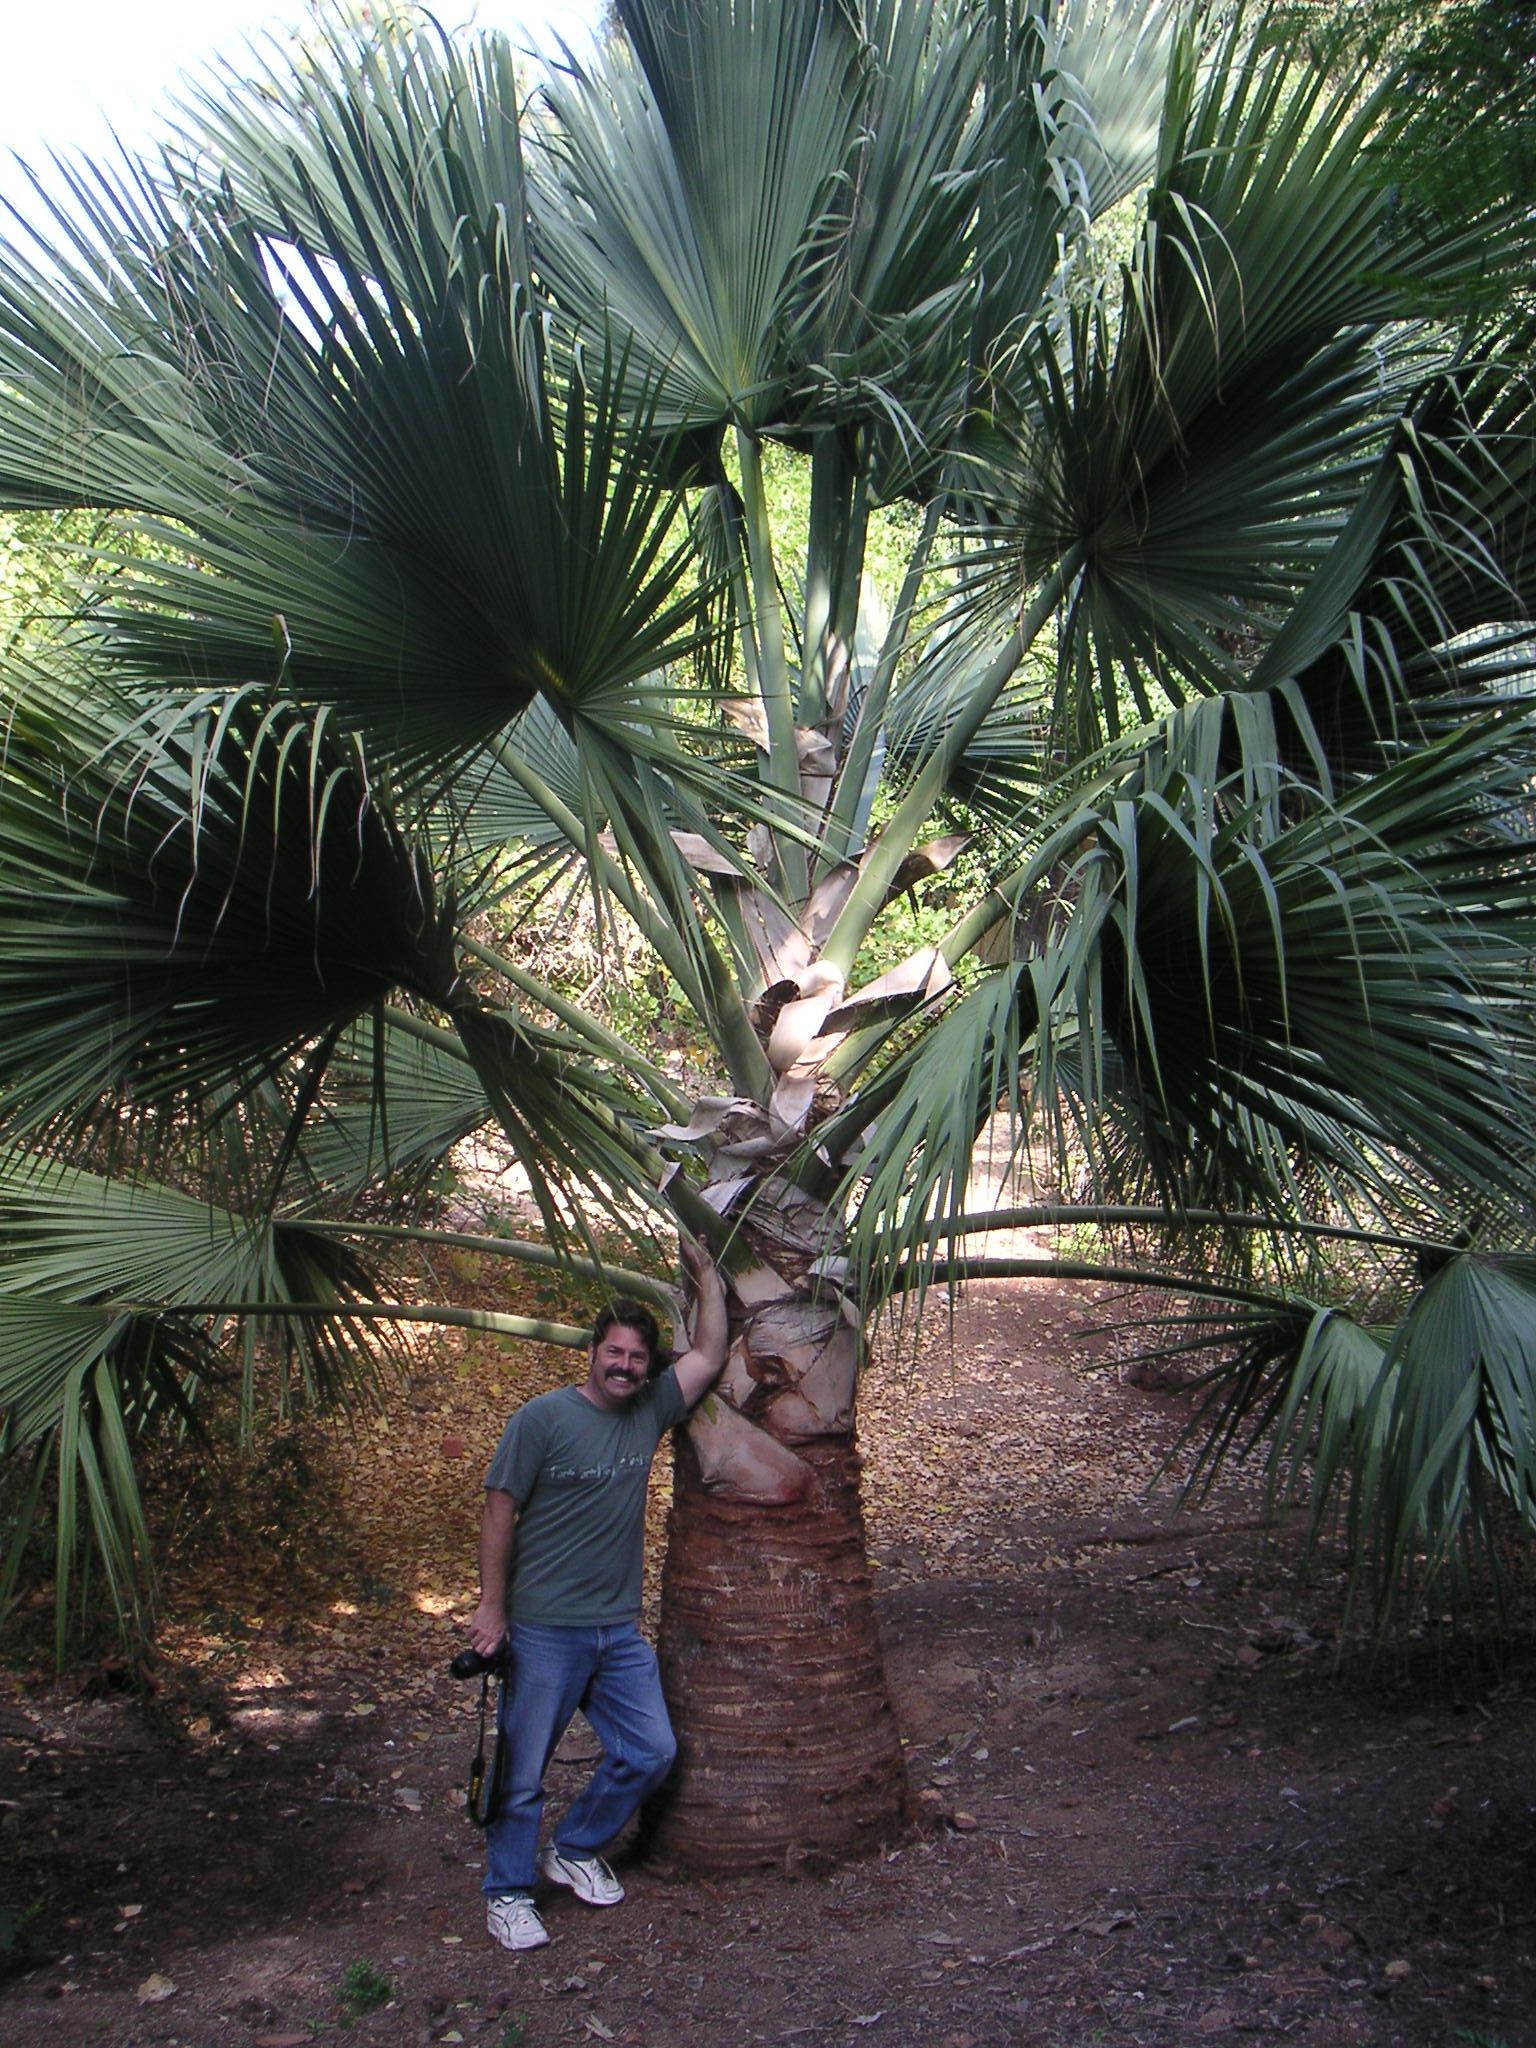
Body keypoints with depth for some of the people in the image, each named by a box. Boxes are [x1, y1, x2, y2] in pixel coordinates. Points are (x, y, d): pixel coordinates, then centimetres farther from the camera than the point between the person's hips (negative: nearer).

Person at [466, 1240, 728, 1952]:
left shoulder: (649, 1411, 5)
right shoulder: (543, 1417, -10)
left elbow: (709, 1357, 5)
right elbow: (500, 1510, -9)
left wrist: (705, 1273, 1)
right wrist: (492, 1605, -11)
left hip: (619, 1628, 6)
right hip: (543, 1631, -6)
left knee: (650, 1752, 10)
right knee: (523, 1769, 4)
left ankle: (574, 1850, 30)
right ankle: (508, 1891, 23)